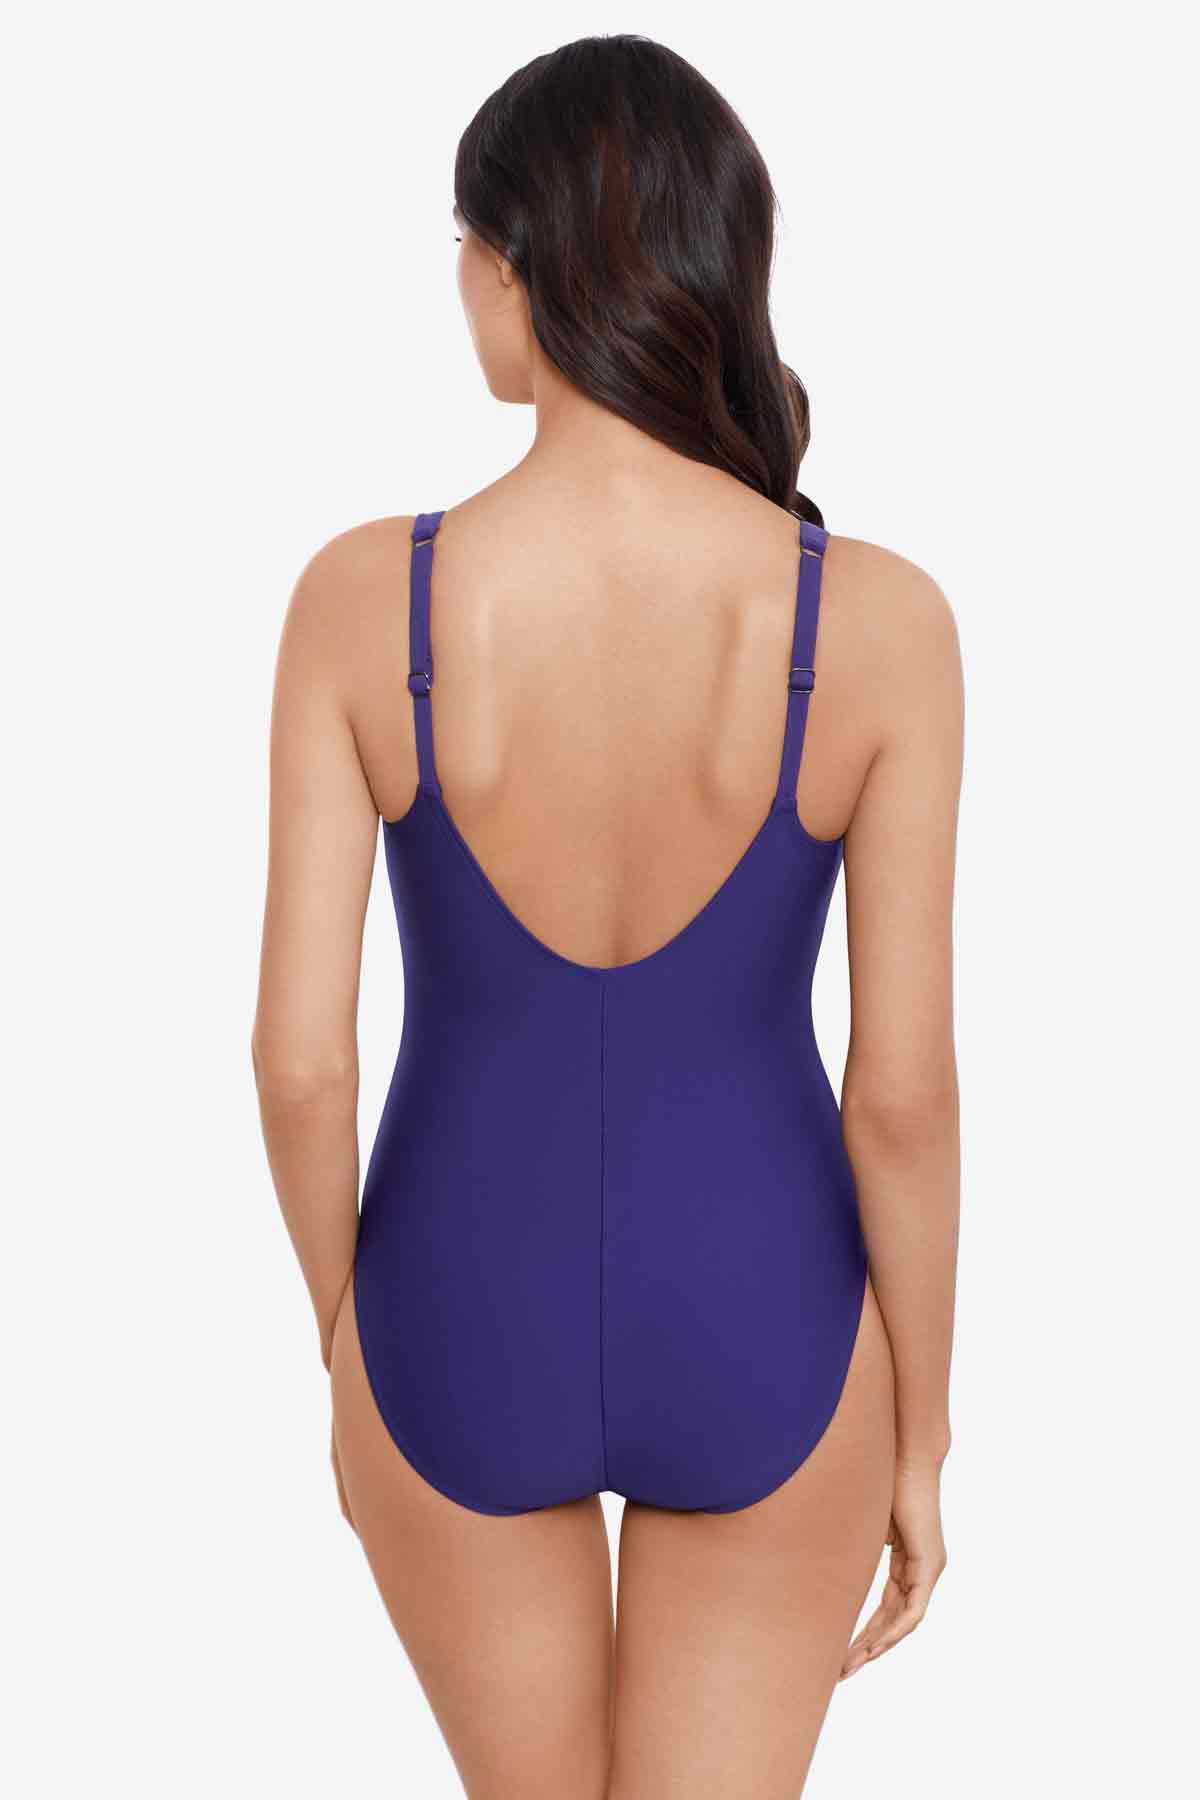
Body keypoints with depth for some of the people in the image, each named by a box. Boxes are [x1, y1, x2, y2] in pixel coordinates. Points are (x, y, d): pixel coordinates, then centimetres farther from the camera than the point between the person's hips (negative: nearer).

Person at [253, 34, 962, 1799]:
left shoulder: (361, 597, -19)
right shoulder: (882, 621, -20)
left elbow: (300, 1057, -14)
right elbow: (905, 1091, -14)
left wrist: (347, 1349, 6)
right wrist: (920, 1437, 2)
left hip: (469, 1330, 1)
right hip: (754, 1340, 0)